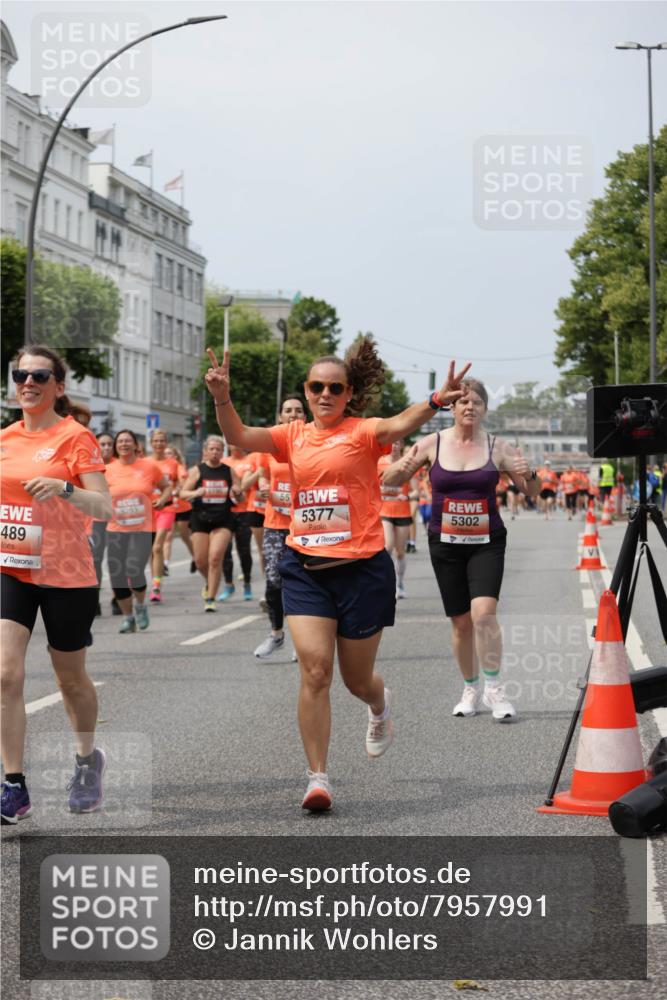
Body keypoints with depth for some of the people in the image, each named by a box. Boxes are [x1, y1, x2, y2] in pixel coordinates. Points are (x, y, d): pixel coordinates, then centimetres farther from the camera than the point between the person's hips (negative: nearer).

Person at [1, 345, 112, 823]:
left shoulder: (76, 437, -8)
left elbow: (104, 507, -15)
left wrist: (64, 488, -29)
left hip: (66, 574, -4)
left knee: (71, 678, 12)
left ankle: (88, 760, 38)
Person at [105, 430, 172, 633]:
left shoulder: (149, 466, 1)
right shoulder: (109, 470, 2)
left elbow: (167, 486, 16)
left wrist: (162, 500, -2)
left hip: (142, 529, -2)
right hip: (116, 530, 2)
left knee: (134, 572, -18)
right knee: (117, 576, 1)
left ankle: (140, 605, 14)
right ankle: (127, 617, 22)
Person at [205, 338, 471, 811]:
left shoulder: (363, 432, -3)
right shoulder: (294, 436, 8)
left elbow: (398, 426, -24)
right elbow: (239, 436, -5)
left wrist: (434, 402, -44)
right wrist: (223, 398, -24)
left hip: (362, 567, -2)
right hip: (305, 569, 2)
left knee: (357, 679, 10)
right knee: (315, 668, -11)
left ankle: (380, 705, 48)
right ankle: (318, 777, -3)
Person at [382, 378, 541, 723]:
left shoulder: (498, 447, -2)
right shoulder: (433, 444, -1)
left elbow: (532, 491, 2)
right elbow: (389, 480, 2)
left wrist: (529, 474, -21)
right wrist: (400, 468, -21)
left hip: (486, 543, -1)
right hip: (445, 543, 1)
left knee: (483, 612, -20)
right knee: (461, 621, 7)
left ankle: (494, 689, -9)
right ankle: (471, 690, 24)